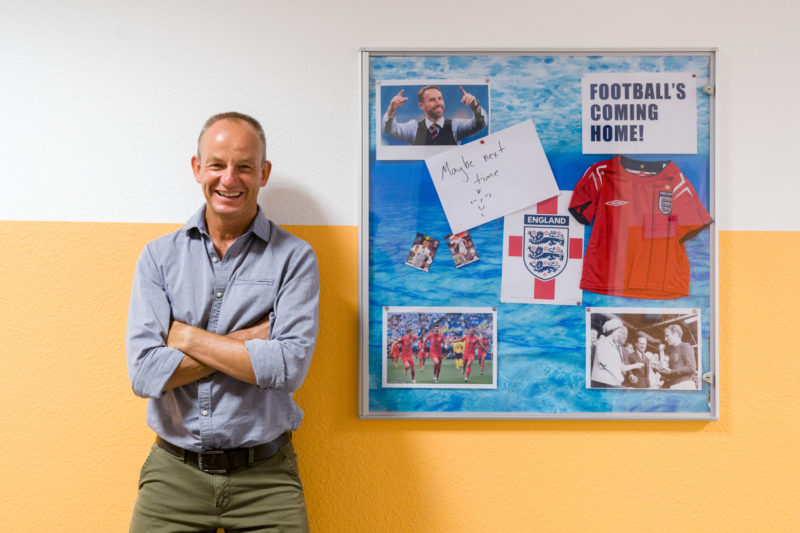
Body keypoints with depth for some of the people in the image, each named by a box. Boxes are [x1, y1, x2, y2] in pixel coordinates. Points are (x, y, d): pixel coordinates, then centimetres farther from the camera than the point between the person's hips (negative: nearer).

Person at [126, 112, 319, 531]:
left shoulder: (293, 257, -3)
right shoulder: (159, 256, 2)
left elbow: (291, 367, -16)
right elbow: (145, 373, -9)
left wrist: (187, 337, -11)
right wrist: (249, 340, -13)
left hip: (266, 478, -1)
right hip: (174, 473, 2)